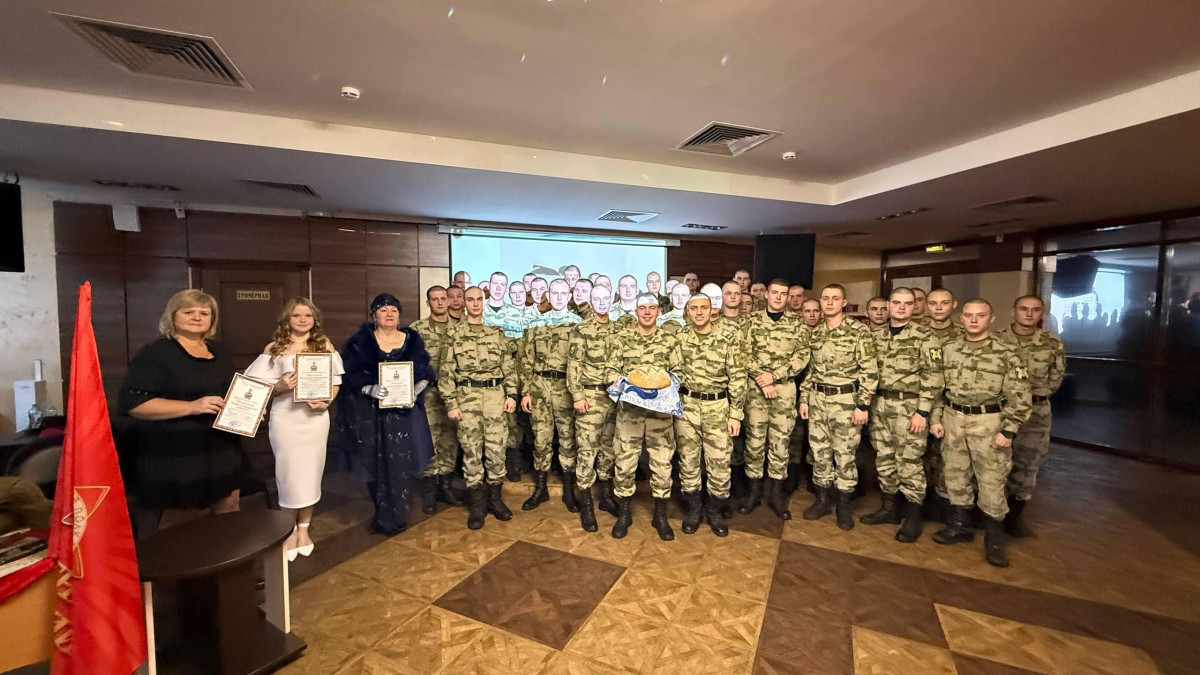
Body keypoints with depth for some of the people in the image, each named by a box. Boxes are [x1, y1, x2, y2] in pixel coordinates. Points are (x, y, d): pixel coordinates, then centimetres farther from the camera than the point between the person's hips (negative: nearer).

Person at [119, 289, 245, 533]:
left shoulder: (218, 351, 12)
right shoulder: (155, 353, -10)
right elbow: (132, 403, -18)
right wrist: (192, 406, -27)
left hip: (222, 451, 7)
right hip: (171, 457, -6)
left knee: (230, 516, 16)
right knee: (172, 527, 5)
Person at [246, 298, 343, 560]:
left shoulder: (324, 344, 4)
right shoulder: (274, 348, 1)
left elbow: (335, 380, 5)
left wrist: (327, 400, -12)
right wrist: (280, 386, -19)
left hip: (316, 416, 1)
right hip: (285, 417, -1)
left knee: (311, 472, 9)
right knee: (289, 473, 5)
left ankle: (304, 529, 26)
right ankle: (291, 531, 24)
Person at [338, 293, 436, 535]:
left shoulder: (412, 341, 7)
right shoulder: (360, 342, 3)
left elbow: (425, 374, 8)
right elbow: (349, 376, -2)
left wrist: (415, 391, -10)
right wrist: (370, 389, -19)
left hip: (404, 412, 1)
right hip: (370, 413, 0)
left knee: (403, 464, 1)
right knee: (376, 465, 5)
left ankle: (396, 517, 18)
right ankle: (382, 514, 26)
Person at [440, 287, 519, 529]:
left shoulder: (497, 332, 9)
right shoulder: (454, 334, 3)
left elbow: (509, 367, 9)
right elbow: (446, 372, 0)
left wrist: (512, 394, 1)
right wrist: (450, 404, -5)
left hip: (495, 396, 2)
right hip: (467, 397, -1)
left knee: (496, 448, 6)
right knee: (471, 450, 5)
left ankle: (496, 498, 23)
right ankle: (477, 504, 18)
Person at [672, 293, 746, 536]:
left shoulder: (729, 335, -4)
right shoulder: (680, 337, 2)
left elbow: (738, 376, -3)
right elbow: (675, 372, 8)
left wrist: (736, 414, -5)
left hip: (718, 406, -1)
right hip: (687, 406, 2)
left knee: (720, 463, 5)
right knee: (688, 461, 11)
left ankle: (714, 511, 29)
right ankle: (692, 510, 30)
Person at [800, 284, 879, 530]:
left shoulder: (859, 331, -8)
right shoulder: (815, 333, 8)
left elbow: (870, 371, -10)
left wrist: (863, 405, -13)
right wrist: (804, 399, 9)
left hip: (846, 400, -4)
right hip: (817, 398, 5)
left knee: (844, 454, 5)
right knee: (819, 451, 11)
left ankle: (844, 505, 23)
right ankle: (823, 500, 27)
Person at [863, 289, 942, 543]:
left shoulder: (925, 337, -5)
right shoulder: (876, 335, 10)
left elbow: (932, 378, -10)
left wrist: (922, 412, -15)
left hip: (908, 406, -5)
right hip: (880, 404, 5)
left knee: (909, 463, 1)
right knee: (883, 459, 13)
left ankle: (913, 518, 16)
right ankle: (889, 508, 28)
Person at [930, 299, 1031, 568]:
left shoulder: (1006, 353, -7)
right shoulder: (948, 350, 4)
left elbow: (1019, 397, -7)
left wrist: (1008, 431, -11)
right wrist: (936, 419, 6)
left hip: (989, 423, -3)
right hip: (953, 420, 4)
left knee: (992, 482, 4)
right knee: (955, 476, 13)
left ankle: (994, 538, 21)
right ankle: (960, 526, 30)